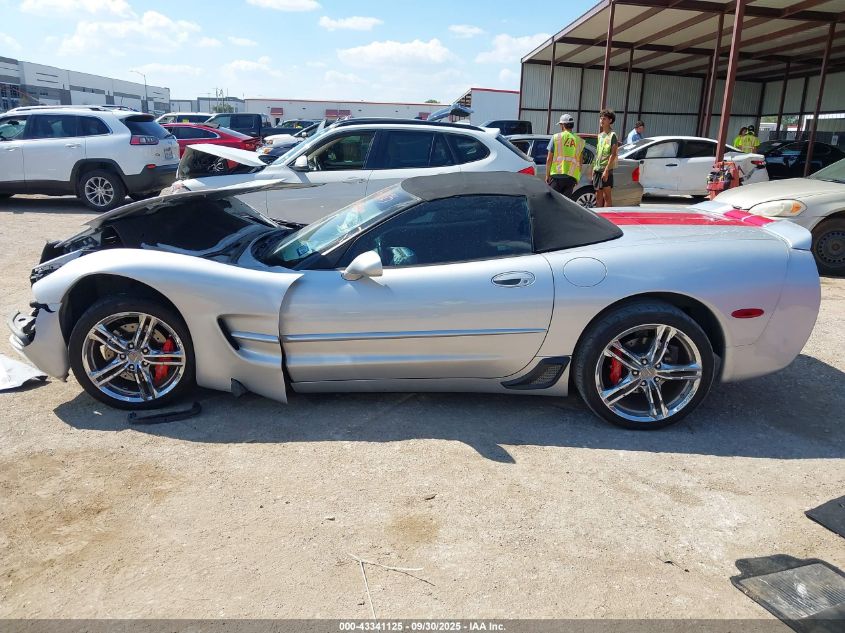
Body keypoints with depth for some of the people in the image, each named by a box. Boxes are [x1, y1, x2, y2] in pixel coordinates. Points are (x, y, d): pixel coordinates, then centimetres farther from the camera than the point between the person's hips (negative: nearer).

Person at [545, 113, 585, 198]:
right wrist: (577, 178, 17)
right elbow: (580, 162, 11)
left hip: (557, 175, -3)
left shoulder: (556, 137, 3)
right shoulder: (579, 140, 12)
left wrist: (547, 175, 6)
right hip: (572, 176, 3)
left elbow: (549, 159, 1)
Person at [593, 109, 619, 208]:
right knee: (598, 195, 10)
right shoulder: (600, 135, 16)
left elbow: (613, 154, -13)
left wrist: (606, 170, -20)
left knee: (606, 195, -4)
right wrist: (594, 167, 14)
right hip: (597, 169, 8)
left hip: (606, 170, -8)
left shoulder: (612, 135, -7)